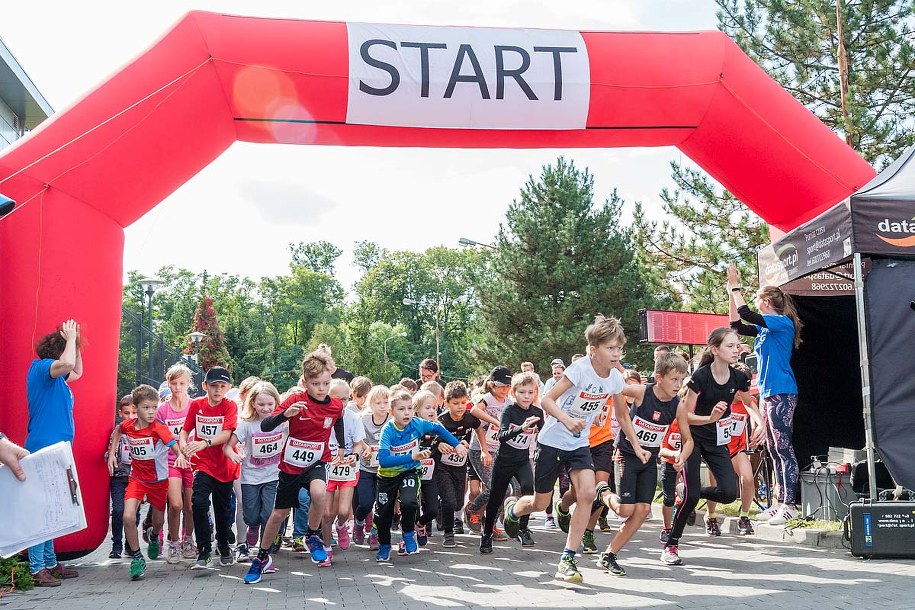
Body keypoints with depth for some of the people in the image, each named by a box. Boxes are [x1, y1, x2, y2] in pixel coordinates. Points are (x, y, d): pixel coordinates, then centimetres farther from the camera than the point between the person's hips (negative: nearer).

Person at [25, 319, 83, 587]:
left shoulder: (56, 376, 16)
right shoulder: (40, 367, -10)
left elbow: (77, 371, 34)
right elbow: (66, 363, -31)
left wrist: (75, 342, 22)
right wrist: (71, 338, -14)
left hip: (55, 450, 10)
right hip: (44, 449, -10)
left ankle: (50, 564, 19)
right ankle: (37, 569, -7)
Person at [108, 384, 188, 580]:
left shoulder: (159, 427, -22)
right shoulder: (127, 425, -10)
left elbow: (174, 445, -38)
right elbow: (117, 432, 16)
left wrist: (180, 455, -59)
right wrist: (112, 453, 7)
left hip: (158, 480, -1)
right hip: (137, 478, 1)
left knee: (158, 521, 15)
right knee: (128, 517, -19)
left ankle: (153, 536, 53)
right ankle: (137, 558, 0)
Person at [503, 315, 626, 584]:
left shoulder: (615, 378, -6)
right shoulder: (580, 369, -23)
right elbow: (546, 400, -22)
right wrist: (566, 419, -39)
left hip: (579, 444, 4)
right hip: (552, 441, -4)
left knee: (587, 494, -18)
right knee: (540, 503, 7)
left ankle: (568, 559, -6)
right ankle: (512, 509, 44)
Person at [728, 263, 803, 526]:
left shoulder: (783, 322, -9)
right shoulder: (765, 328, 16)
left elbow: (746, 315, -18)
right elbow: (736, 325, 20)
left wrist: (735, 287, -7)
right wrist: (731, 292, 15)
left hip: (781, 393, -9)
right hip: (767, 393, 9)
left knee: (784, 449, -9)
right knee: (774, 451, 10)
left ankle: (790, 505, -8)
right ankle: (780, 503, 16)